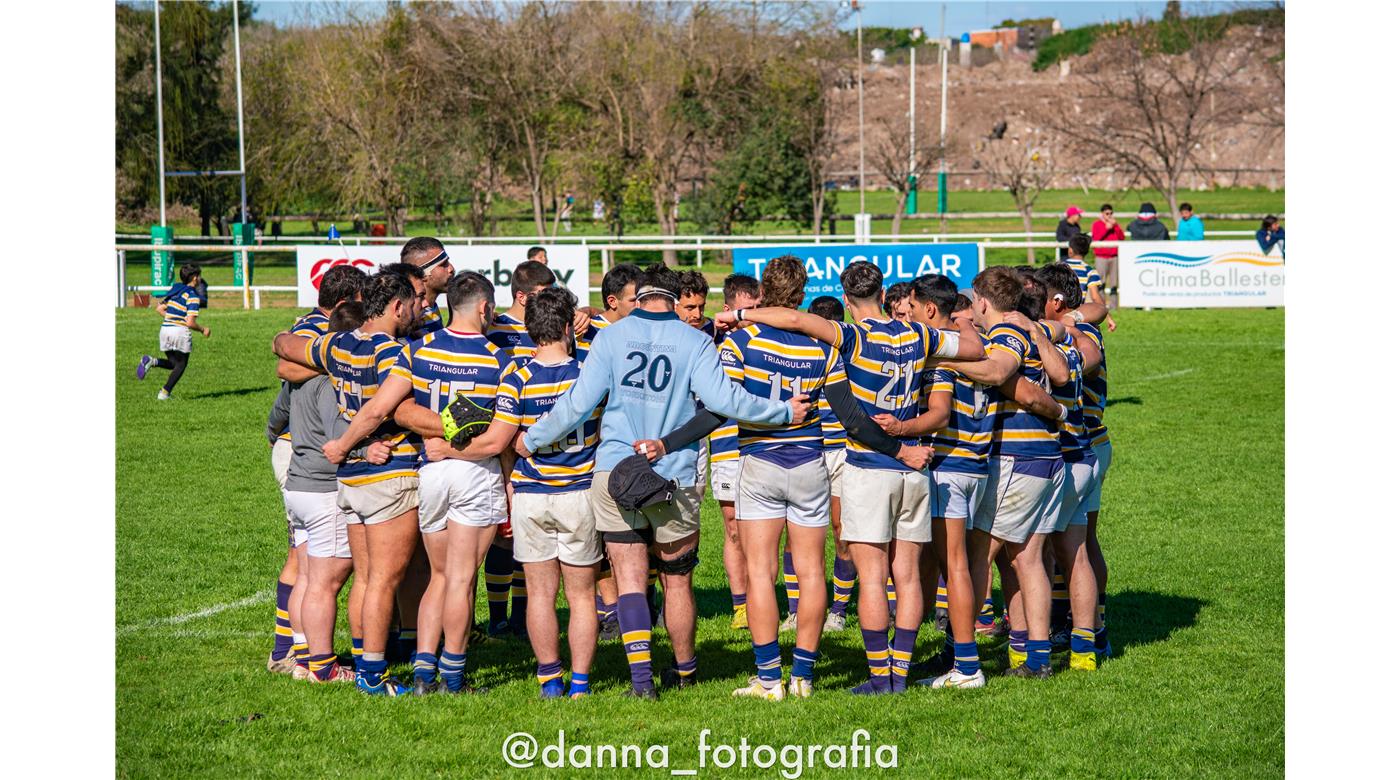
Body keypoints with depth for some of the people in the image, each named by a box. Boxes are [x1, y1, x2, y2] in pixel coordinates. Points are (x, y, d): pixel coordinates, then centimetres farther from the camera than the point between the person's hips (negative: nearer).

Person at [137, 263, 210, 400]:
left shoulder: (176, 289, 13)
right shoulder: (192, 296, -10)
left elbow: (160, 309, 17)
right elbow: (190, 323, -16)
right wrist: (203, 330, 1)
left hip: (165, 328, 7)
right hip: (180, 331, -7)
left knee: (173, 363, 19)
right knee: (181, 365, 12)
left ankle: (152, 362, -9)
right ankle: (165, 393, 3)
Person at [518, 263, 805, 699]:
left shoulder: (611, 337, 3)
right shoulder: (694, 341, 0)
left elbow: (579, 401, -1)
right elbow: (722, 398, -10)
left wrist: (532, 439, 10)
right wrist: (784, 413, 0)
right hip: (674, 479, 0)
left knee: (629, 579, 0)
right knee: (677, 581, 14)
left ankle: (641, 676, -11)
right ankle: (684, 669, 28)